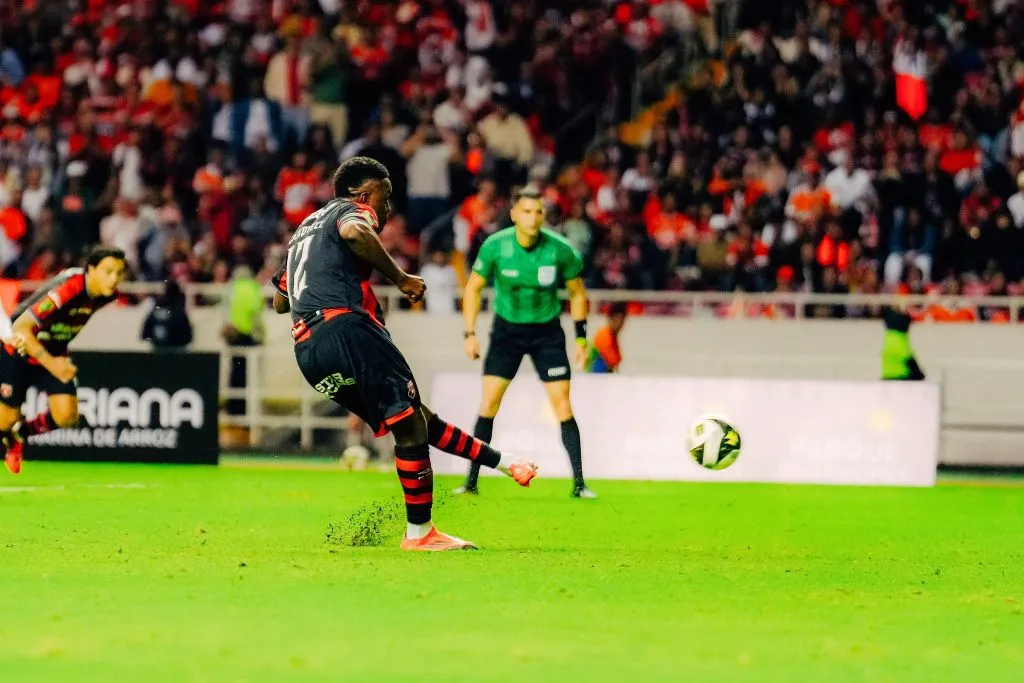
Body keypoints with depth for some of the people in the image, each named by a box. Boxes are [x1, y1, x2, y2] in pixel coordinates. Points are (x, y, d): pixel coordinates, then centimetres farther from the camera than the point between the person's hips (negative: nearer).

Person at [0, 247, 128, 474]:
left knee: (67, 416, -11)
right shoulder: (67, 290, -36)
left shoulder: (106, 294, -14)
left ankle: (19, 434, 19)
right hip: (19, 352, -6)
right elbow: (21, 327, -34)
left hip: (54, 355, 6)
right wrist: (50, 363, -39)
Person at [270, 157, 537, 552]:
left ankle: (502, 463, 21)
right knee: (411, 424, -6)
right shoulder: (353, 210, 7)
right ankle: (419, 534, -5)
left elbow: (279, 300, 33)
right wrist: (400, 278, -14)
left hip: (307, 351, 9)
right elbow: (354, 232, -21)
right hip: (346, 329, -9)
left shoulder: (306, 228, 32)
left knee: (415, 420, 14)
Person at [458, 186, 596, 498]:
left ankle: (579, 484, -3)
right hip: (507, 328, 0)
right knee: (488, 401, -8)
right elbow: (473, 287, 0)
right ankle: (472, 481, 1)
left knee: (562, 403, -8)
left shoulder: (560, 249, -15)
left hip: (547, 330, 0)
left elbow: (577, 291, 2)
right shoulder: (494, 246, -15)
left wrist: (581, 337, -1)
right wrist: (470, 333, -5)